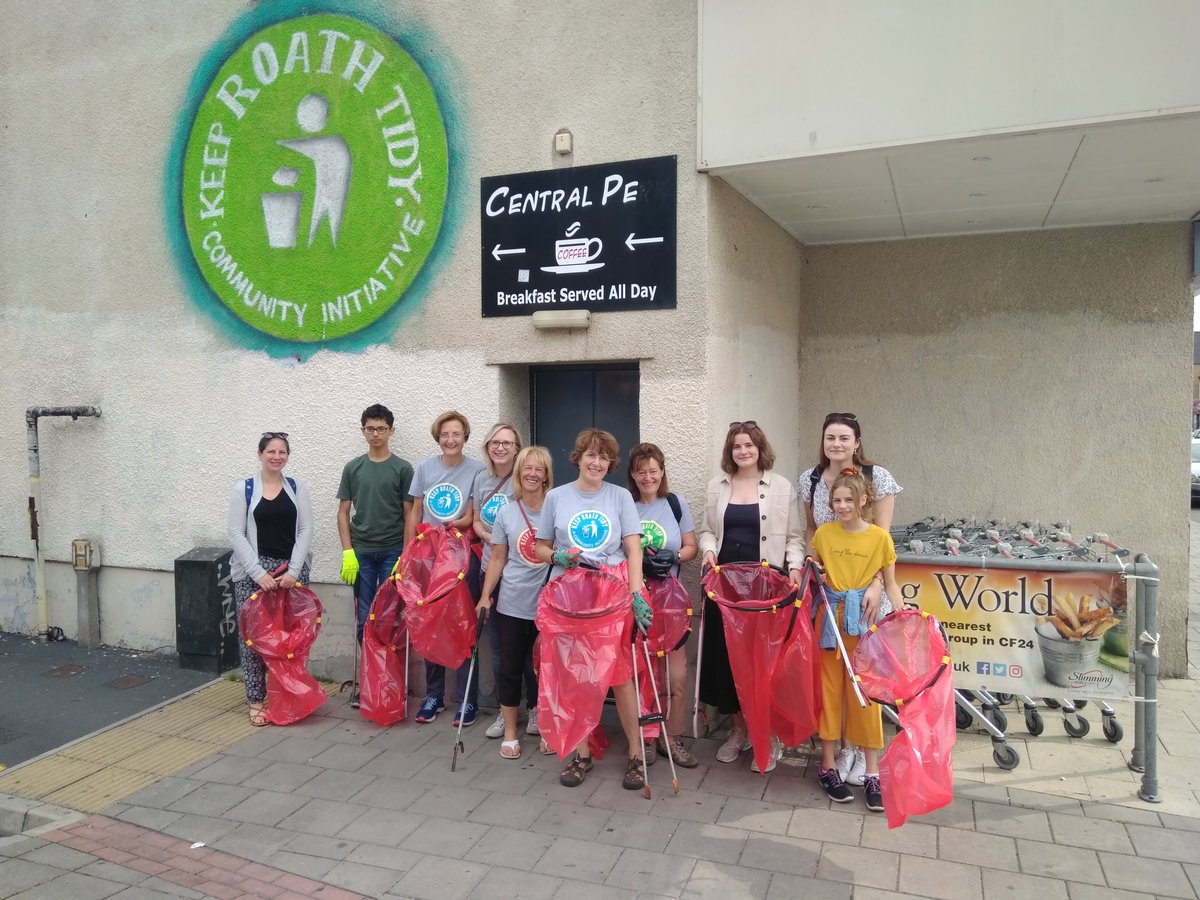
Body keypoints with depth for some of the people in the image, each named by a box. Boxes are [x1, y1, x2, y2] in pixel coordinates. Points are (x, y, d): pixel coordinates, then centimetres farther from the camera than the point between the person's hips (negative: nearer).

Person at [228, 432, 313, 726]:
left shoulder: (297, 489, 8)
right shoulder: (243, 489, 2)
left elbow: (306, 530, 3)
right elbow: (236, 534, -3)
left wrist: (293, 570, -8)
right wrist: (260, 573, -11)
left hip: (292, 570, 2)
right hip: (253, 571, -1)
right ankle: (256, 699, 8)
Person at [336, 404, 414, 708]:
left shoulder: (402, 468, 1)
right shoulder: (353, 468, 8)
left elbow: (409, 514, 0)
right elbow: (343, 512, 8)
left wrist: (406, 556, -7)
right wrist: (347, 552, -2)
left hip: (393, 552, -2)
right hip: (361, 554, 2)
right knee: (364, 619, 7)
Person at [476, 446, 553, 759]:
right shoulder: (506, 512, 4)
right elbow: (498, 558, 8)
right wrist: (485, 596, 3)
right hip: (512, 603, 1)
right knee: (510, 666, 7)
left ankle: (539, 718, 27)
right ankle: (509, 732, 21)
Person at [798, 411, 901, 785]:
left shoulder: (877, 477, -6)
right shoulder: (809, 479, 3)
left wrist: (876, 585, -17)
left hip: (866, 586, -2)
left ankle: (863, 748, 15)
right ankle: (843, 745, 17)